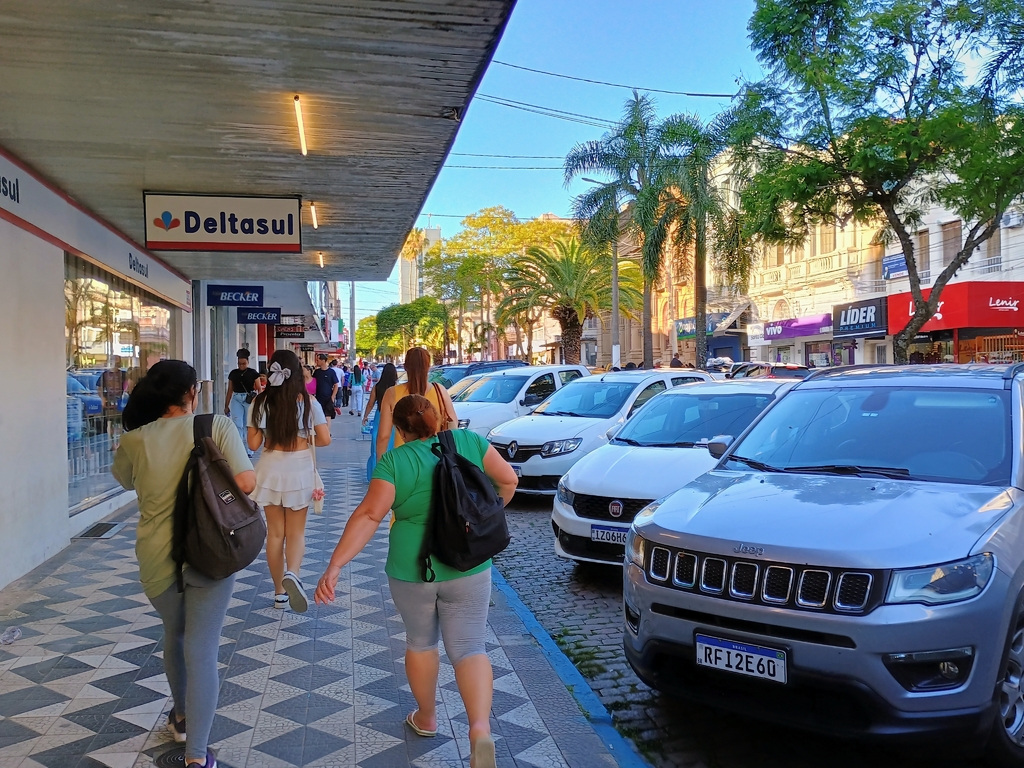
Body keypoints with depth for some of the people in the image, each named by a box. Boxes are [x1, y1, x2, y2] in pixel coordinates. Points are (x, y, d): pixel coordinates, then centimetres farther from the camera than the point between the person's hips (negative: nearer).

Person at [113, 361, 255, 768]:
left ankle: (181, 717, 46)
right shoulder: (218, 426, -11)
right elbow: (246, 481, -17)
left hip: (157, 558, 3)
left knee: (174, 636, 26)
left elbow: (125, 480, 16)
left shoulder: (134, 440, -4)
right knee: (202, 651, 5)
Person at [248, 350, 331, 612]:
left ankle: (279, 592, 21)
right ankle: (292, 574, -18)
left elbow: (253, 444, -2)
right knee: (296, 532, 10)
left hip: (270, 469, 1)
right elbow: (325, 439, -7)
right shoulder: (308, 402, -8)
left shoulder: (260, 403, -5)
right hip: (299, 469, -1)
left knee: (275, 532, 13)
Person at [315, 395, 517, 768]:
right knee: (468, 647, 7)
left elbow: (368, 516, -17)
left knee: (420, 641, 21)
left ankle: (426, 717, 36)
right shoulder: (469, 440, -3)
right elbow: (508, 479, 3)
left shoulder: (395, 461, -10)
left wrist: (335, 566, -18)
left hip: (412, 569, -1)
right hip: (468, 568, 1)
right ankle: (480, 728, -12)